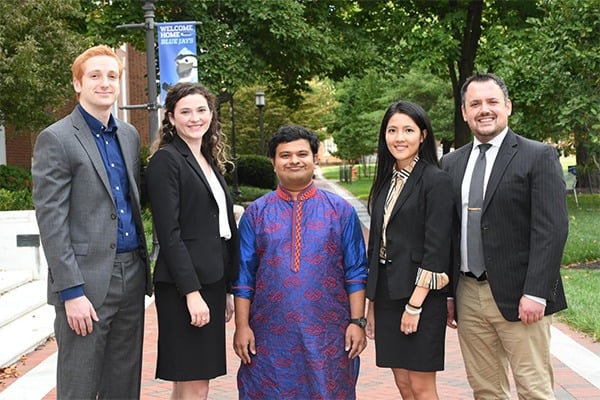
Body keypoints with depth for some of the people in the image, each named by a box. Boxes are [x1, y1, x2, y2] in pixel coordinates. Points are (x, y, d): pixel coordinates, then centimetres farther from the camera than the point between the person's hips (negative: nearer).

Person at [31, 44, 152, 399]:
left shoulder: (130, 135, 13)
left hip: (131, 275, 6)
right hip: (86, 280, -6)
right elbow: (51, 221, -12)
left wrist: (143, 263, 12)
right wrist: (72, 291, -17)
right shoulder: (56, 139, -8)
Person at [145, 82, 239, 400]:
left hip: (211, 282, 8)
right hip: (183, 287, -8)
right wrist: (192, 292, -18)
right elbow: (169, 233, -14)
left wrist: (226, 290, 15)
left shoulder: (211, 162, 16)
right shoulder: (166, 160, -8)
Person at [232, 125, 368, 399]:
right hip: (269, 337, 1)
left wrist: (357, 322, -4)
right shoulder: (255, 213, 6)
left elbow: (356, 273, 3)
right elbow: (243, 276, 5)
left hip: (327, 337, 0)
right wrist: (242, 326, -1)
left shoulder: (341, 211, 4)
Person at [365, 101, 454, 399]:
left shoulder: (435, 180, -9)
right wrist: (372, 303, 11)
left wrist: (415, 304, -17)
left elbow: (436, 248, -14)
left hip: (420, 295, -6)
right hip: (386, 293, 7)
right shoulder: (386, 181, 11)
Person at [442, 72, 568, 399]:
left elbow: (552, 229, -11)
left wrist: (535, 293, -17)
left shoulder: (539, 156, -4)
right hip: (467, 295, 5)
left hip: (517, 296, -5)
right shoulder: (451, 163, 11)